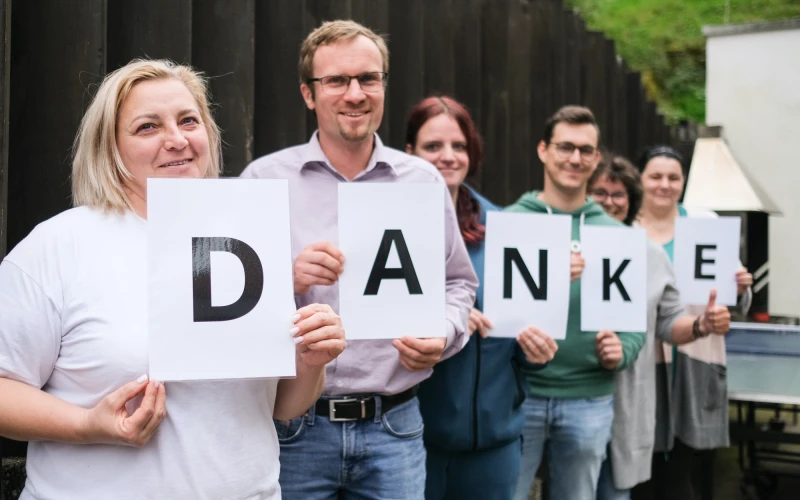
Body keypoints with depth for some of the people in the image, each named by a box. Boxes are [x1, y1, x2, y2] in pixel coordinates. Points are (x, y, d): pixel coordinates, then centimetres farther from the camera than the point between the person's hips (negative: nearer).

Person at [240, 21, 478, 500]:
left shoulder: (424, 180, 6)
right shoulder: (266, 178, -3)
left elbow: (458, 283, 14)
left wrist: (442, 337, -5)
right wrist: (288, 280, -21)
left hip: (394, 425, 2)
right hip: (294, 426, -2)